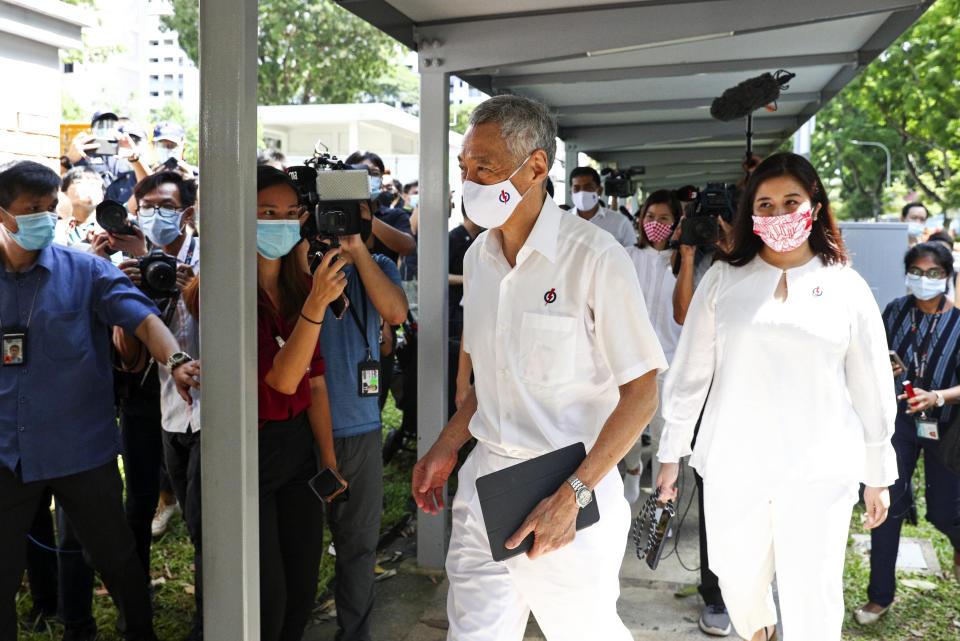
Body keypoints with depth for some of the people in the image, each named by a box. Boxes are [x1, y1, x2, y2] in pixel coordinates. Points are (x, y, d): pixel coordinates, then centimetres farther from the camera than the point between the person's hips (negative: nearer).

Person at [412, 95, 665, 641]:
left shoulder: (595, 257, -15)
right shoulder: (478, 257, 7)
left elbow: (642, 392, -14)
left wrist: (574, 494, -19)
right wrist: (447, 449, 7)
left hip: (574, 487, -5)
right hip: (484, 479, 6)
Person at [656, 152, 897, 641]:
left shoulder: (847, 287, 3)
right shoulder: (723, 280, 2)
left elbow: (872, 390, 7)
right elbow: (689, 373, 4)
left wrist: (879, 475, 10)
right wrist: (670, 453, 5)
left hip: (819, 472, -1)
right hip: (733, 465, 1)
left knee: (812, 593, 2)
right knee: (737, 577, 13)